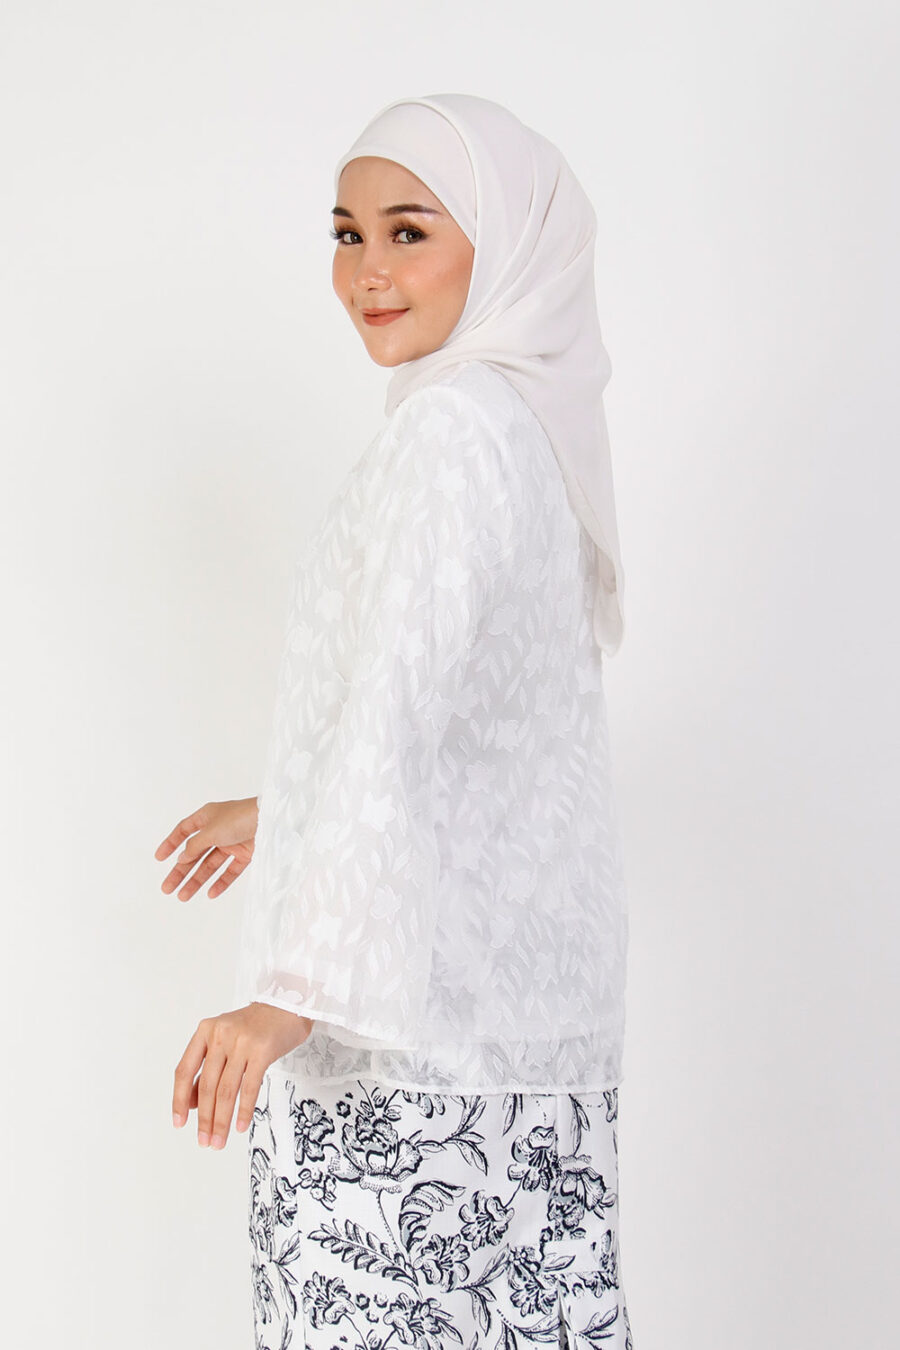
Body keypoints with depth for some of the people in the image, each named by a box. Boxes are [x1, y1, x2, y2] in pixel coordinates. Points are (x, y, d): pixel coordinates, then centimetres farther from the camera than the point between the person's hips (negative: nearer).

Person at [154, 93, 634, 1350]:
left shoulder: (450, 431, -15)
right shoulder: (526, 422, 14)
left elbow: (403, 716, -24)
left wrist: (294, 990, -26)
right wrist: (278, 814, 32)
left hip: (423, 994, -9)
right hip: (522, 976, 9)